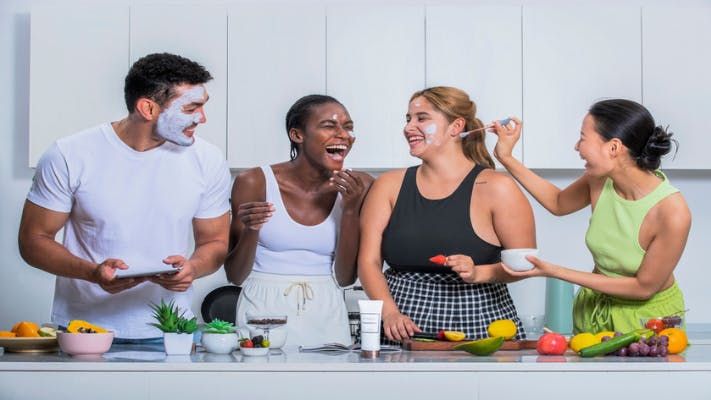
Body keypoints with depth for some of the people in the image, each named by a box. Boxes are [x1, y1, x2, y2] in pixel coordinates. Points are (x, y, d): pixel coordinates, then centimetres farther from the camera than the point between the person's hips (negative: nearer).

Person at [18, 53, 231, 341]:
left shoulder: (207, 161, 2)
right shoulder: (69, 157, -6)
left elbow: (215, 242, 12)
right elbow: (33, 240, -1)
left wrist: (193, 268, -11)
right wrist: (93, 272, -18)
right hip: (83, 326, -2)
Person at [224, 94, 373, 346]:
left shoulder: (358, 187, -2)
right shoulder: (255, 182, -7)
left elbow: (345, 278, -4)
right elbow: (235, 276, -2)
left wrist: (350, 210, -14)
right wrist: (251, 231, -21)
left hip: (326, 317, 2)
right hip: (264, 312, -2)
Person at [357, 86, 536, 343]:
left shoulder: (496, 189, -1)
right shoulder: (389, 186, 8)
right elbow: (369, 261, 3)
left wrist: (478, 273, -16)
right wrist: (390, 313, -13)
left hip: (479, 326, -2)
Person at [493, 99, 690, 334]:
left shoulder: (672, 211, -30)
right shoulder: (600, 180, -14)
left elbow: (645, 287, -20)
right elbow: (558, 203, 9)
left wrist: (555, 272, -22)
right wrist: (506, 159, 0)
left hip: (649, 316, -4)